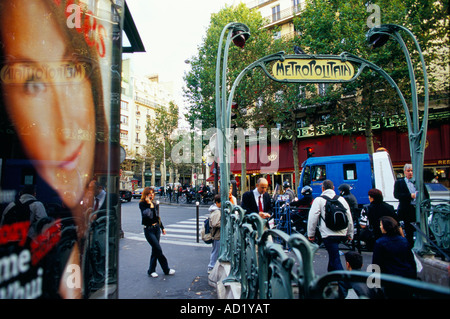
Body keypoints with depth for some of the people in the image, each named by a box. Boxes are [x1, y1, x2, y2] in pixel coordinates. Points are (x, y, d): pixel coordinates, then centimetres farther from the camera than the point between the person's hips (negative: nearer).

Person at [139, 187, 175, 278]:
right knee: (158, 250, -6)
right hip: (148, 230, -6)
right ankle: (166, 269, 7)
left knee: (155, 250, 10)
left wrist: (162, 228, 19)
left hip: (157, 228, 6)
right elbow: (146, 215, -24)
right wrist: (150, 205, -22)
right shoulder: (142, 204, -9)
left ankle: (151, 270, 23)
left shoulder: (153, 204, 9)